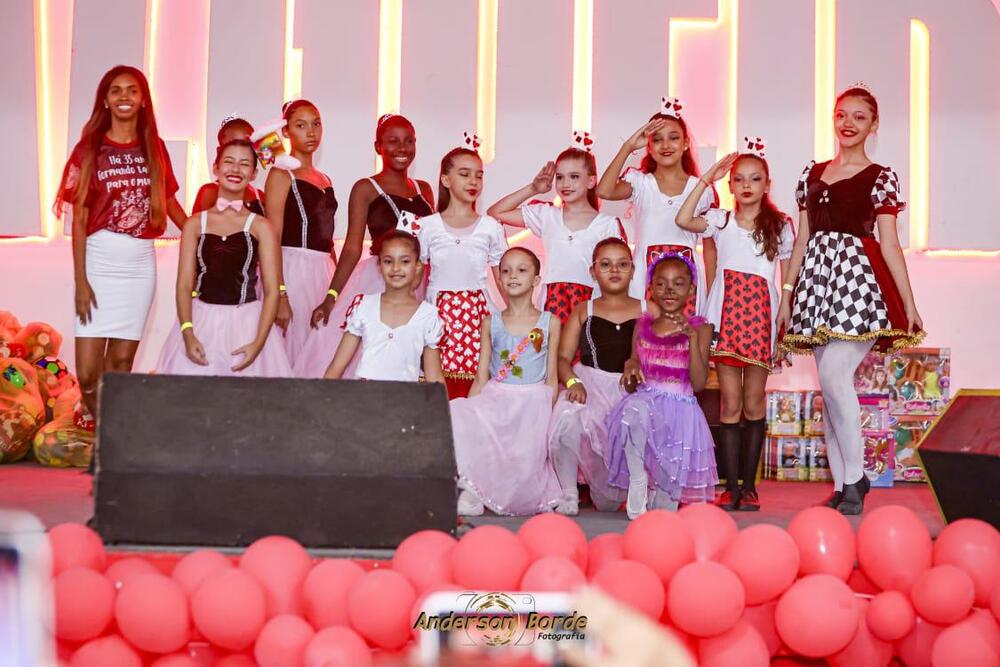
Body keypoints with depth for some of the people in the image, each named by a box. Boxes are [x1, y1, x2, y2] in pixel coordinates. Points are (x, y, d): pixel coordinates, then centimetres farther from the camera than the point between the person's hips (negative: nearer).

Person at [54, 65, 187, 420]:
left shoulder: (154, 148, 8)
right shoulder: (90, 148, -1)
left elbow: (170, 203, 18)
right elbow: (79, 219, -3)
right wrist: (80, 281, -9)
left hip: (140, 264, 2)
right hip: (99, 261, -2)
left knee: (122, 365, 5)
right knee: (88, 372, -6)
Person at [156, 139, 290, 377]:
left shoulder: (260, 227, 2)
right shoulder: (195, 224, 6)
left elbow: (271, 290, -2)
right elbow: (184, 285, 3)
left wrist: (259, 343, -13)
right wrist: (188, 335, -12)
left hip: (247, 323, -1)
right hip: (201, 321, 1)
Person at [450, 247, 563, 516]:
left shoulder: (549, 323, 5)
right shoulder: (490, 323, 10)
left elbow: (551, 379, 4)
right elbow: (481, 376, 10)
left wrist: (547, 415, -7)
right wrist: (468, 410, -2)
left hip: (534, 402, -2)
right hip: (495, 398, 2)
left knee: (525, 457, -25)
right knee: (457, 415, -27)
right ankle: (472, 486, -14)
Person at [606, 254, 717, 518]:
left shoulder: (699, 328, 2)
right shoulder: (643, 325, 11)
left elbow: (698, 384, -9)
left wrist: (692, 338, -19)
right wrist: (631, 367, -9)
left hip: (680, 410, -2)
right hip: (646, 400, 2)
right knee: (634, 408, -39)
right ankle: (637, 482, -24)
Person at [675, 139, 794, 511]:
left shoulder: (780, 226, 7)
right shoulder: (720, 220, 7)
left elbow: (789, 278, 8)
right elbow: (683, 220, -12)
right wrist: (706, 180, -8)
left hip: (760, 316, 0)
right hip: (726, 314, 0)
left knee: (754, 404, 3)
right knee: (730, 405, 0)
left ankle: (748, 485, 12)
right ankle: (731, 486, 4)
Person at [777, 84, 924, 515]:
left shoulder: (880, 178, 4)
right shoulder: (812, 174, 16)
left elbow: (889, 244, 1)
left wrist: (909, 303, -4)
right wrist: (787, 294, 13)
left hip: (859, 278, -5)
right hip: (818, 278, 5)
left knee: (833, 372, -20)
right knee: (830, 384, 4)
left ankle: (855, 478, -7)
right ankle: (841, 485, 11)